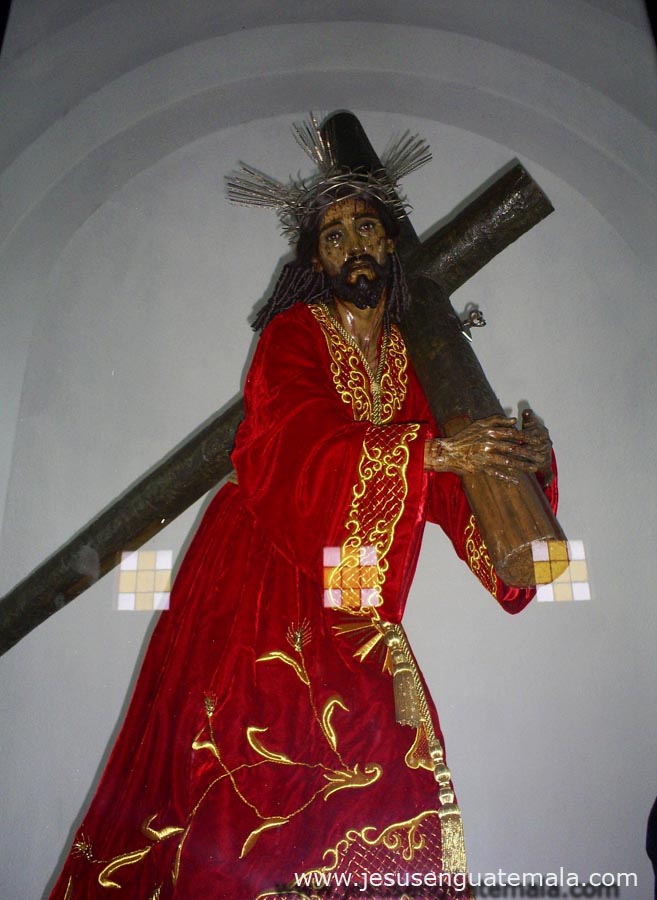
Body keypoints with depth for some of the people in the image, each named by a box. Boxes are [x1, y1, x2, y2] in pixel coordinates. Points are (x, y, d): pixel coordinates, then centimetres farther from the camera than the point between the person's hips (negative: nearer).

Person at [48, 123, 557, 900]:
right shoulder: (291, 335, 0)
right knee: (251, 793, -7)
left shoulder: (417, 361, 13)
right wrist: (431, 450, -25)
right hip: (260, 595, -4)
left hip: (356, 619, 4)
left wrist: (524, 466, -13)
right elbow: (297, 453, -18)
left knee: (390, 799, -3)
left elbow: (455, 500, 7)